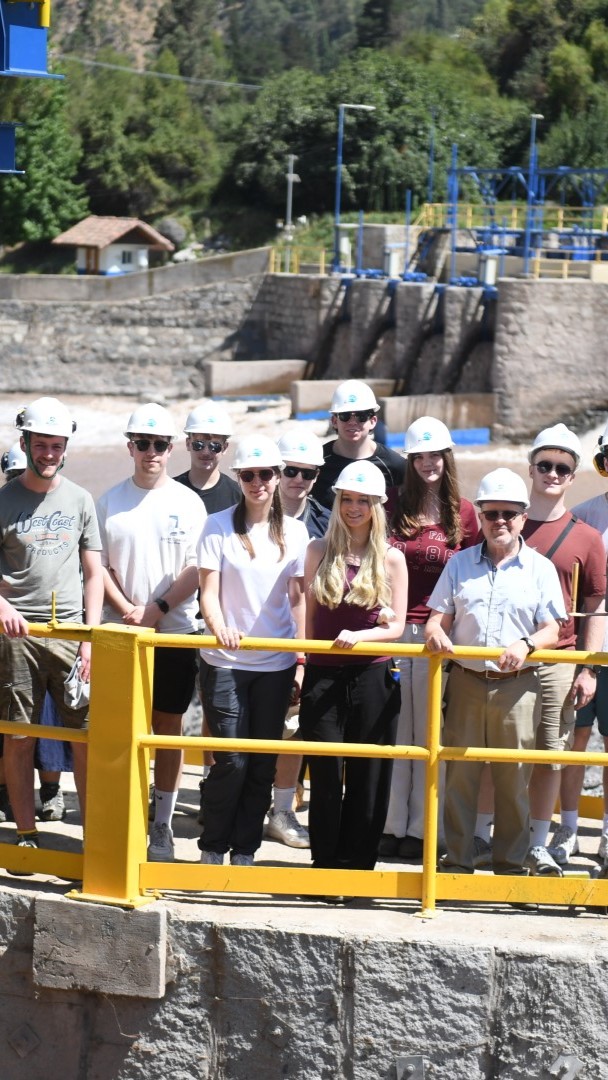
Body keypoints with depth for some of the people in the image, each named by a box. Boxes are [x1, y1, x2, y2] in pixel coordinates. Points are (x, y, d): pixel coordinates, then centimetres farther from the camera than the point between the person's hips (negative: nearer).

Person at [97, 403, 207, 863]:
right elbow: (99, 566, 3)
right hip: (121, 632, 1)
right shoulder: (112, 501, 4)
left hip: (175, 631, -1)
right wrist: (127, 611, -9)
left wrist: (156, 609, -12)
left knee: (168, 726, 4)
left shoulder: (188, 503, 2)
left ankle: (162, 824, 10)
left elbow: (195, 570, -3)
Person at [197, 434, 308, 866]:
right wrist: (220, 629, -25)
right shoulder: (219, 527, -2)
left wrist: (302, 660, 3)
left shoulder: (294, 532, 6)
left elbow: (298, 599, 8)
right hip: (226, 663, -3)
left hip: (275, 664, 3)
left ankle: (245, 852, 15)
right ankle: (212, 849, 8)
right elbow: (209, 592, -5)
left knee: (263, 765, 5)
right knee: (231, 761, -8)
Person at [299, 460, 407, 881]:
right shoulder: (320, 552, 7)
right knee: (326, 774, 1)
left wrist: (358, 636, -16)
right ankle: (325, 865, 9)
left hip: (373, 677, -1)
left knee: (368, 776, 2)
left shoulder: (391, 559, 2)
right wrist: (304, 660, 7)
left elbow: (395, 626, 0)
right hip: (324, 676, 1)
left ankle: (357, 865, 11)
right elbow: (308, 615, 13)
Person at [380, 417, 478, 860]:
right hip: (394, 627, 1)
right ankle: (392, 826, 9)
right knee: (394, 731, 4)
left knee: (429, 733, 4)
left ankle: (420, 829, 9)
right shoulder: (395, 507, 6)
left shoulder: (464, 512, 3)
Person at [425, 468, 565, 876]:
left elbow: (551, 629, 0)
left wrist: (527, 644, -20)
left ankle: (511, 861, 12)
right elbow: (439, 616, 10)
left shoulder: (540, 568, 6)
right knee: (459, 774, 2)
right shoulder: (460, 564, 11)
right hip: (466, 683, 1)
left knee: (514, 779, 1)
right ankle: (457, 861, 11)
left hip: (517, 686, -1)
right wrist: (435, 632, -13)